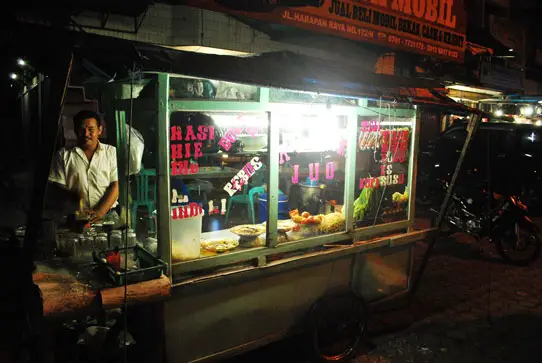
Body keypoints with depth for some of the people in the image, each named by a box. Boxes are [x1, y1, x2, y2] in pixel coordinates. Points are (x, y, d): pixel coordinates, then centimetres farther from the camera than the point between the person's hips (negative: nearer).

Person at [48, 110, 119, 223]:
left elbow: (116, 185, 1)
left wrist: (100, 212, -12)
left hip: (107, 213, 0)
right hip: (75, 216, 1)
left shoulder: (111, 152, 9)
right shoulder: (63, 155, 11)